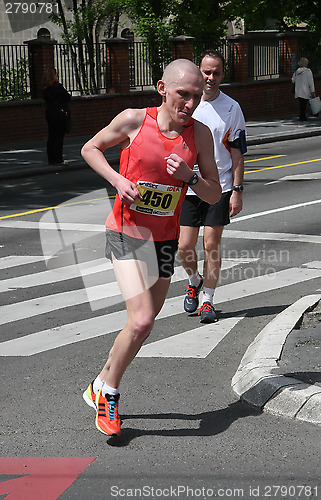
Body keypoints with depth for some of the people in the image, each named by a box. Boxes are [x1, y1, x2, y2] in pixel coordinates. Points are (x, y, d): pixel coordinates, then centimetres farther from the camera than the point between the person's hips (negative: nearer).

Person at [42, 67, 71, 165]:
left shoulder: (45, 88, 7)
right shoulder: (57, 86, -16)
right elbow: (68, 97, -12)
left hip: (49, 115, 8)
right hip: (60, 115, -8)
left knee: (51, 137, 11)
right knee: (59, 137, -4)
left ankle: (51, 159, 15)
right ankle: (58, 160, -3)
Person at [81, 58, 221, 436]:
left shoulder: (200, 134, -2)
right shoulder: (134, 120, -10)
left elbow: (214, 195, 2)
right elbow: (90, 149, 5)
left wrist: (189, 176, -18)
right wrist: (117, 180, -11)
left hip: (165, 240, 5)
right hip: (126, 234, -4)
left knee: (144, 324, 11)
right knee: (141, 321, -18)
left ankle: (99, 387, 33)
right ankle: (110, 392, 6)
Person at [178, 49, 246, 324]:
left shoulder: (231, 108, 0)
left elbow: (237, 152, 1)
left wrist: (237, 191, -4)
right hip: (187, 186, 1)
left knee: (212, 244, -3)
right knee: (185, 246, 0)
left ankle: (207, 300, 12)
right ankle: (194, 281, 31)